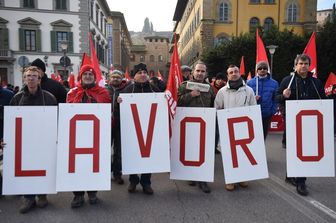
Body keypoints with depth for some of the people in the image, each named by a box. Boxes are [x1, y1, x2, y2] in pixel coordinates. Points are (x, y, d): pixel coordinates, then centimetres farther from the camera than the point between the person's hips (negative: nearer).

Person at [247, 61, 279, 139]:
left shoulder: (274, 83, 5)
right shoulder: (250, 83, 0)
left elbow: (275, 99, 7)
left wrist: (273, 111, -2)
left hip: (267, 114, 2)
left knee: (264, 134, 12)